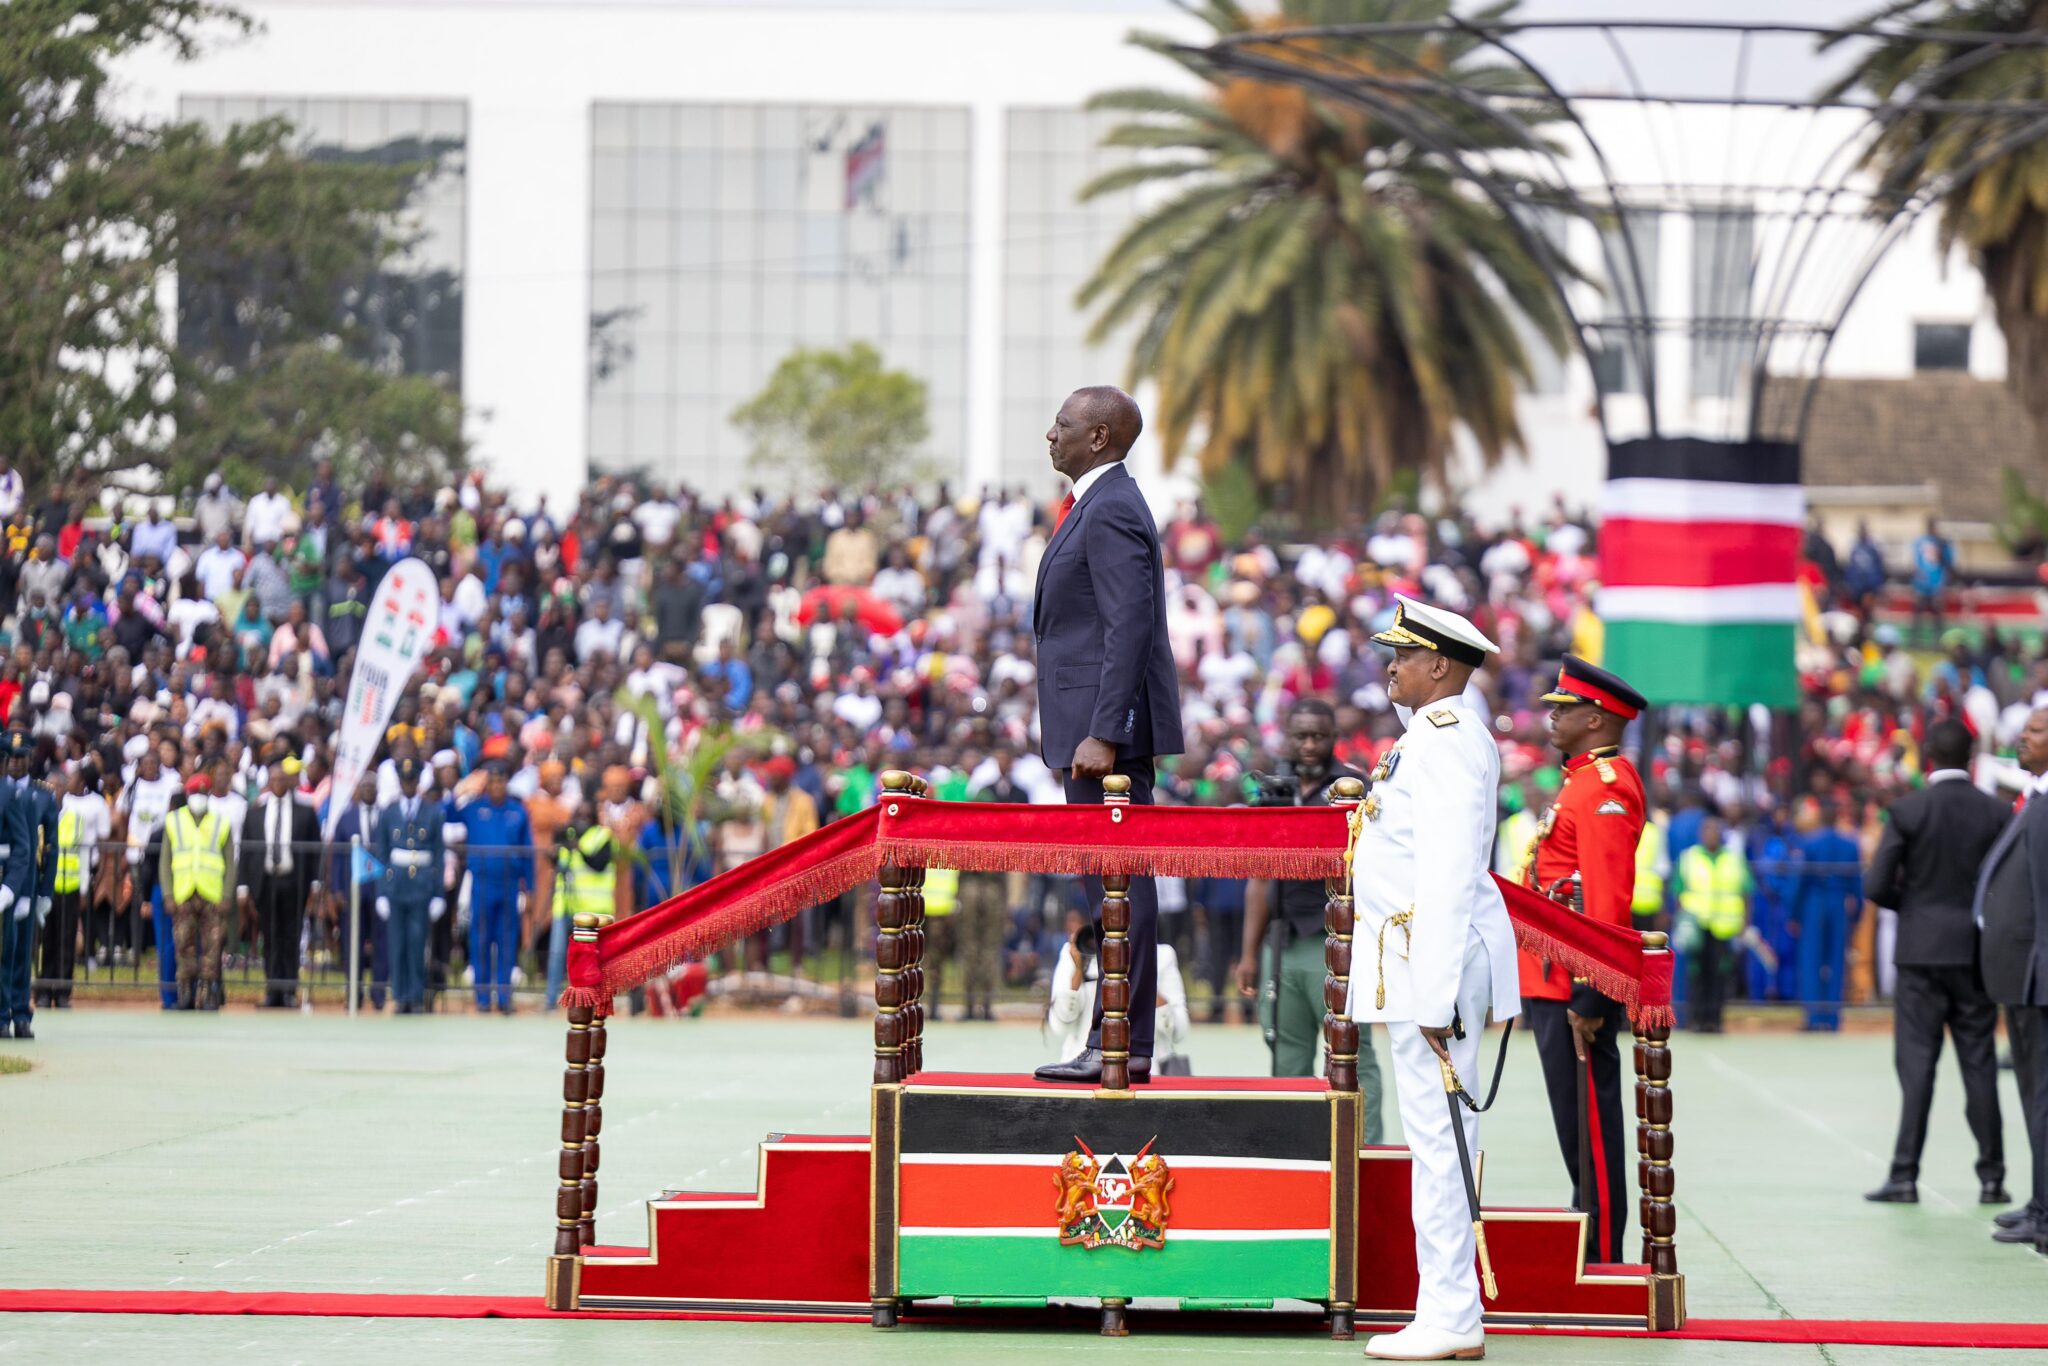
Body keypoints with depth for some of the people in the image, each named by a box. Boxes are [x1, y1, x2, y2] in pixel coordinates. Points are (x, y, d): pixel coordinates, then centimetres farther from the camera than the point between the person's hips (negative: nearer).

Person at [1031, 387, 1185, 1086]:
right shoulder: (1098, 504, 19)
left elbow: (1128, 627, -21)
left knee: (1120, 884, -9)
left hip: (1110, 726, -11)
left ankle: (1124, 1046, -9)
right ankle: (1115, 1039, 14)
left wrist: (1102, 735, -26)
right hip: (1095, 726, 11)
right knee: (1111, 887, 11)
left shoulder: (1112, 510, -13)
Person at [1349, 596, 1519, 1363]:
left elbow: (1450, 871, -21)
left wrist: (1438, 994, -23)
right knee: (1438, 1137, 11)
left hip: (1431, 961, -10)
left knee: (1436, 1135, -9)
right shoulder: (1437, 732, 18)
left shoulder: (1446, 735, -15)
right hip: (1420, 960, 10)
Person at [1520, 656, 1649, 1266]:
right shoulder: (1585, 781, 18)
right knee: (1578, 1122, 13)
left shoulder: (1605, 786, -14)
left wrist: (1589, 997, -23)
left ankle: (1600, 1265, -4)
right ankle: (1590, 1256, 18)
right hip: (1555, 983, 10)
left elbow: (1608, 899, -20)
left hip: (1578, 987, -10)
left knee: (1588, 1123, -6)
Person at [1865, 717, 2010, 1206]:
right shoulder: (1997, 813, -2)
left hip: (1922, 950, -2)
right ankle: (1991, 1177, 8)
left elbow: (1879, 885, -10)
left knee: (1916, 1064, 0)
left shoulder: (1907, 811, -7)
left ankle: (1905, 1175, -4)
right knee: (1980, 1064, 7)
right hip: (1977, 951, 2)